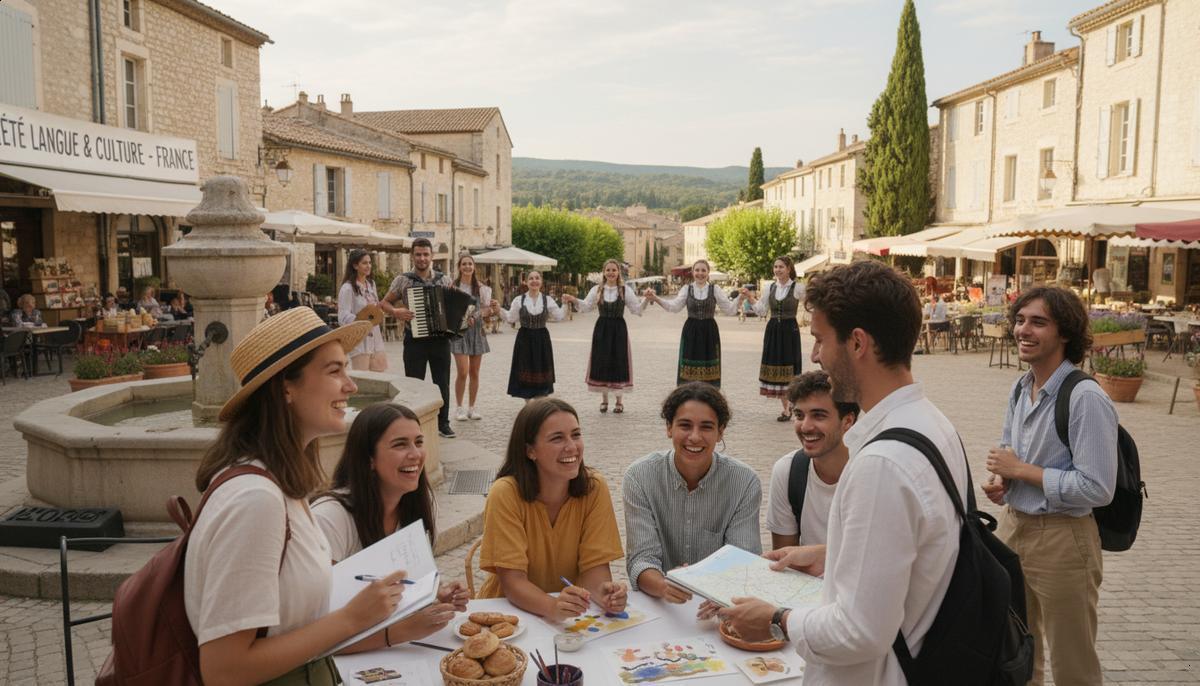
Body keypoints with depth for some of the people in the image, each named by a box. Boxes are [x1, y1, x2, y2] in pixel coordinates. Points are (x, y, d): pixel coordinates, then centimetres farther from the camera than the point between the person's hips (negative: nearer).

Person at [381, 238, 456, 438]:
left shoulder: (443, 280, 7)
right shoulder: (403, 280, -1)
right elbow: (384, 303, 3)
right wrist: (396, 311, -16)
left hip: (440, 339, 3)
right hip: (415, 340, -2)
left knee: (442, 383, 8)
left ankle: (443, 423, 20)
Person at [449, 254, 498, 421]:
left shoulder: (481, 287, 6)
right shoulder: (453, 286, -3)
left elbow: (485, 311, 7)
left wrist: (493, 308, -14)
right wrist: (463, 318, -19)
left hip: (477, 330, 4)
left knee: (474, 372, 7)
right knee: (463, 371, -11)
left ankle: (471, 407, 18)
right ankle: (459, 407, 4)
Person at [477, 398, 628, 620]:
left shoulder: (594, 488, -10)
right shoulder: (506, 494, -18)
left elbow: (595, 565, -9)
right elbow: (513, 581, -19)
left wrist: (604, 593, -30)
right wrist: (553, 607, -38)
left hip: (572, 614, 3)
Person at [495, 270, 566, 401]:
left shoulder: (547, 300, 2)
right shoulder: (519, 300, 0)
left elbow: (559, 317, 2)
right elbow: (511, 318, 0)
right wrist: (499, 310, -12)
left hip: (542, 338, 1)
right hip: (525, 339, -1)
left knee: (540, 373, 6)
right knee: (526, 371, 3)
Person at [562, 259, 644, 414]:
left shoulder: (626, 290, 0)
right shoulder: (597, 290, 5)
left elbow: (636, 309, -4)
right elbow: (586, 307, 1)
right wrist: (574, 300, -14)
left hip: (619, 328, -1)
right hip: (602, 328, 1)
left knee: (618, 362, 1)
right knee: (601, 362, 4)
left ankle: (619, 401, 14)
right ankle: (604, 399, 20)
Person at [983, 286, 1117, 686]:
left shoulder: (1085, 399, -22)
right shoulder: (1021, 388, 2)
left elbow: (1097, 489, -24)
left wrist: (1022, 470, -19)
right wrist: (999, 480, -5)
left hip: (1062, 539, -7)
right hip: (1013, 526, 7)